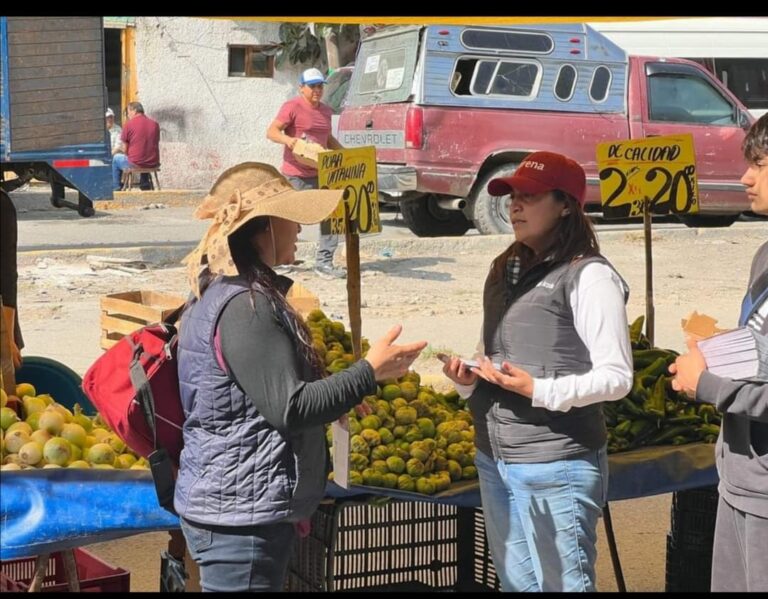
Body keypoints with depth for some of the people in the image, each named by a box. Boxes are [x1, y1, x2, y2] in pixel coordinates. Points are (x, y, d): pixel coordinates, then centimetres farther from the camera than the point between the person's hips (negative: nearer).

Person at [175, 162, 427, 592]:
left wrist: (335, 397, 20)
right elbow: (289, 408, -23)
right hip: (240, 515, -10)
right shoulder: (245, 306, -21)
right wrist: (369, 372, -17)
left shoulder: (220, 292, 11)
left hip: (229, 503, 10)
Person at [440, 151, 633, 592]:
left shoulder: (588, 275, -10)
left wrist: (538, 390, -24)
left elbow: (616, 377, -14)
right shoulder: (504, 273, 13)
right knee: (516, 583, 16)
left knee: (563, 584, 2)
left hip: (556, 465, -7)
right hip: (493, 461, 7)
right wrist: (469, 380, 0)